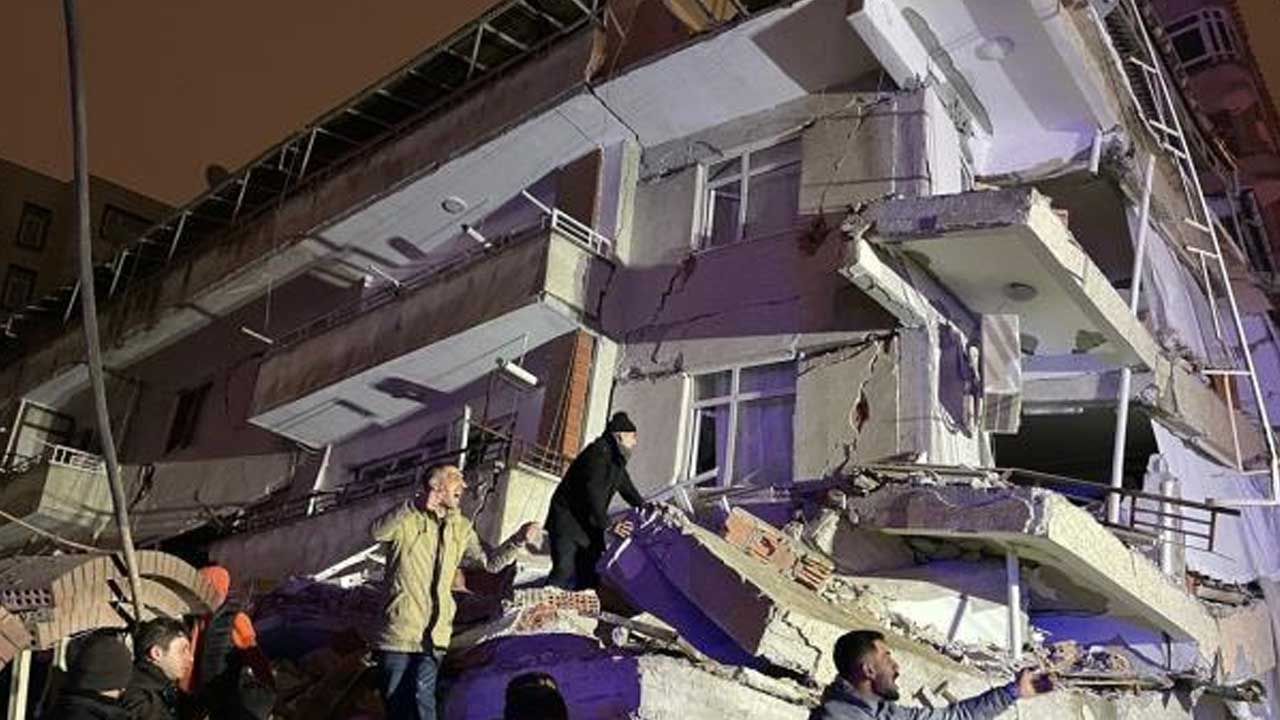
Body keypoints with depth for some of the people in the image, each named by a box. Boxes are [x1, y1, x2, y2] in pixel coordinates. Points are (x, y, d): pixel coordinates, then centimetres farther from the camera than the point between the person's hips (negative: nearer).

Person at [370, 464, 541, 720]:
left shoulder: (460, 528, 13)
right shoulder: (408, 519, -4)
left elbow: (489, 562, 15)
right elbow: (377, 532, -25)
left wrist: (519, 540, -1)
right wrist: (416, 506, -39)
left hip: (434, 634, 3)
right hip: (399, 629, -2)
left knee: (422, 693, -15)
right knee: (394, 698, 5)